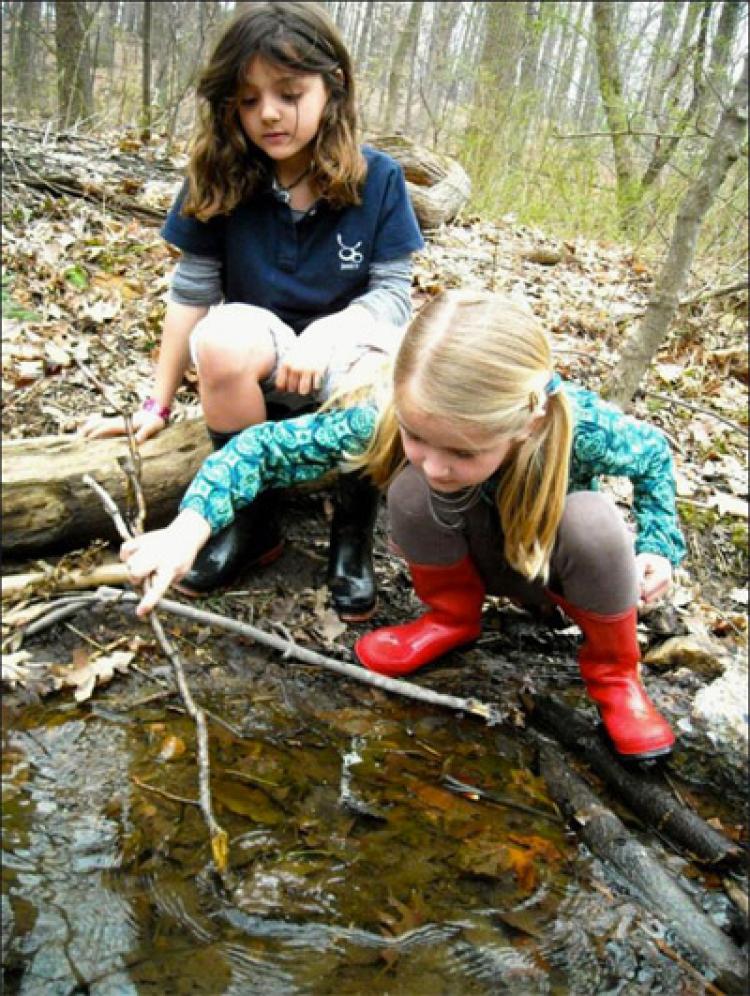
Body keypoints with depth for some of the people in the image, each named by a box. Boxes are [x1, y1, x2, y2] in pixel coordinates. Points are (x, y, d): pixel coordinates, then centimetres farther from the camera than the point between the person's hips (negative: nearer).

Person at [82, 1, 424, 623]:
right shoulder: (219, 181, -6)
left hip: (346, 347, 0)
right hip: (256, 363, 1)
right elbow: (192, 293, -3)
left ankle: (353, 535, -9)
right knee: (226, 334, -35)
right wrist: (157, 407, -3)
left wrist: (324, 334, -28)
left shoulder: (377, 179, -8)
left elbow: (394, 290, -8)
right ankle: (252, 521, -12)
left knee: (384, 363, -36)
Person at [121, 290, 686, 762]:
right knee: (411, 489, -30)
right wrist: (191, 525, -44)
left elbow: (654, 452, -13)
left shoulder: (580, 427, -37)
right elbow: (269, 446, -29)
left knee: (591, 518, -36)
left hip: (566, 567, -1)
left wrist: (659, 548, -21)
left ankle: (613, 672, -5)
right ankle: (453, 618, 1)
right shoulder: (399, 417, -34)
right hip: (487, 559, 1)